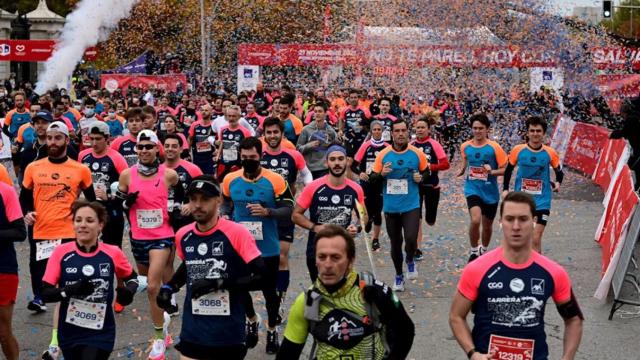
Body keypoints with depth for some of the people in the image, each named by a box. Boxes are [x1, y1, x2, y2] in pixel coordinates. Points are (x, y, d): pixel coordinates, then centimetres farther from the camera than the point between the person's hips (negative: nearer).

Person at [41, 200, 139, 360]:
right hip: (69, 333, 2)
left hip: (100, 333, -1)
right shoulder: (61, 253, -7)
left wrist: (128, 292, -9)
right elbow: (45, 293, -8)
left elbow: (132, 277, 13)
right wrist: (70, 290, -25)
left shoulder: (113, 253, -5)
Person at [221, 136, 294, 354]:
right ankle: (251, 321, 44)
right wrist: (225, 216, -8)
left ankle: (272, 330, 33)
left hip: (267, 248, -3)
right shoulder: (230, 179, -3)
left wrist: (267, 212, -26)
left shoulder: (275, 180, -12)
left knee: (269, 290, 9)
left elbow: (289, 210, -11)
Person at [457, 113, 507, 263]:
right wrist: (462, 170, 5)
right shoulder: (465, 147, 0)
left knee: (487, 225, 15)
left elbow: (505, 169, -7)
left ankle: (483, 250, 42)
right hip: (473, 189, 0)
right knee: (475, 220, -23)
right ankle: (474, 251, -1)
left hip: (490, 192, 0)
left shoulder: (494, 147, -9)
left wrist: (491, 171, -23)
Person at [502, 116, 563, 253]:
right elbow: (508, 170, 8)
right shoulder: (518, 150, -6)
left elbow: (559, 171, 10)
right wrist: (505, 189, 3)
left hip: (541, 201, -1)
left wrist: (557, 183, -6)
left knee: (536, 239, -8)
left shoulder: (550, 153, -7)